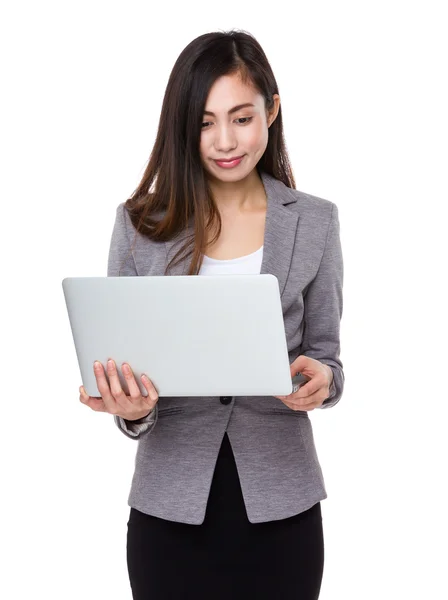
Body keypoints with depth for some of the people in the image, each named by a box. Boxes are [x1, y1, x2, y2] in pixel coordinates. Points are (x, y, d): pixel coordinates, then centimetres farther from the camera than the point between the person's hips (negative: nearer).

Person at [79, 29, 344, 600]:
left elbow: (324, 354, 5)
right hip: (171, 505, 0)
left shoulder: (315, 222, 0)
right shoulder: (140, 223, -1)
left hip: (279, 503, 1)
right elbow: (121, 358, 1)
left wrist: (321, 379, -18)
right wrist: (133, 410, -21)